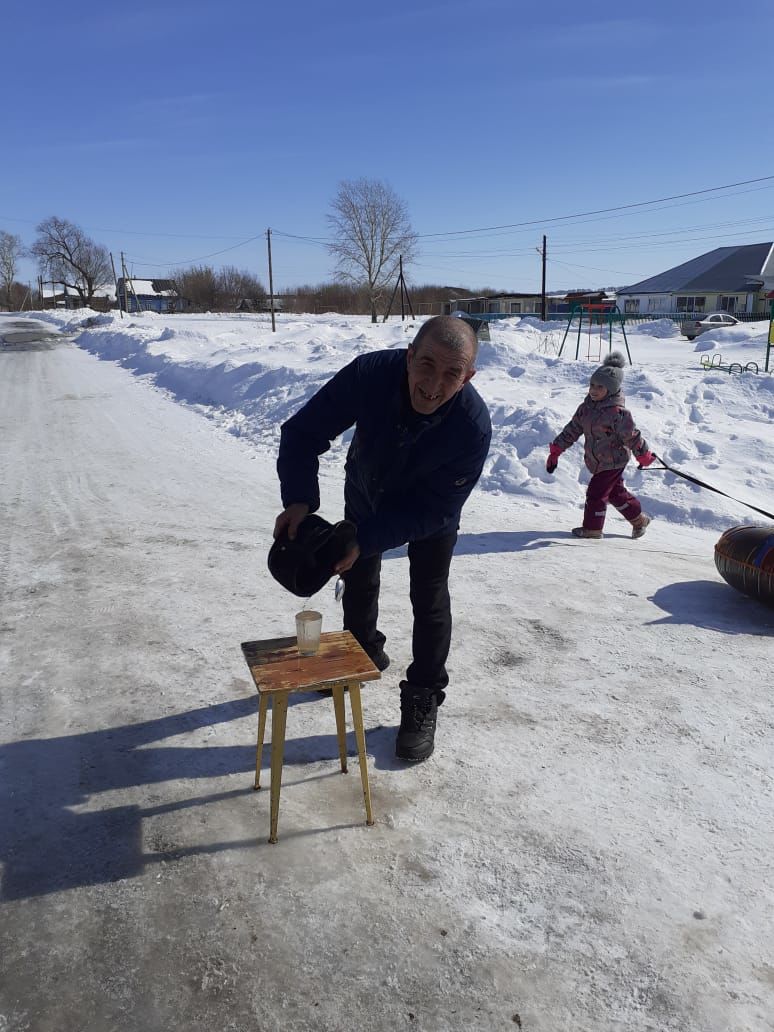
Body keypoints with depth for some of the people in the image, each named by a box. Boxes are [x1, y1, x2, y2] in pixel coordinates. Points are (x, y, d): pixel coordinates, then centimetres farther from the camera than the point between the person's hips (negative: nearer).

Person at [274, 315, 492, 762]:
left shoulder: (473, 427, -39)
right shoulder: (370, 373, -37)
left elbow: (435, 509, -31)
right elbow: (303, 432, -27)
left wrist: (366, 539, -40)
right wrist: (299, 499, -41)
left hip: (428, 510, -3)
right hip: (367, 493, 3)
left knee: (429, 598, -2)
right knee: (358, 579, 20)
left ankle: (423, 701, 18)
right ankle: (364, 650, 48)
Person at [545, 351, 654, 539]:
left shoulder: (617, 413, -25)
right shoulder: (586, 407, -1)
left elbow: (632, 436, -18)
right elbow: (572, 429, 5)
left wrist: (644, 456, -10)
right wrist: (556, 450, 4)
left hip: (613, 462, -8)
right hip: (596, 461, 8)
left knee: (595, 493, -4)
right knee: (615, 493, 20)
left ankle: (592, 528, 15)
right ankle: (639, 519, 38)